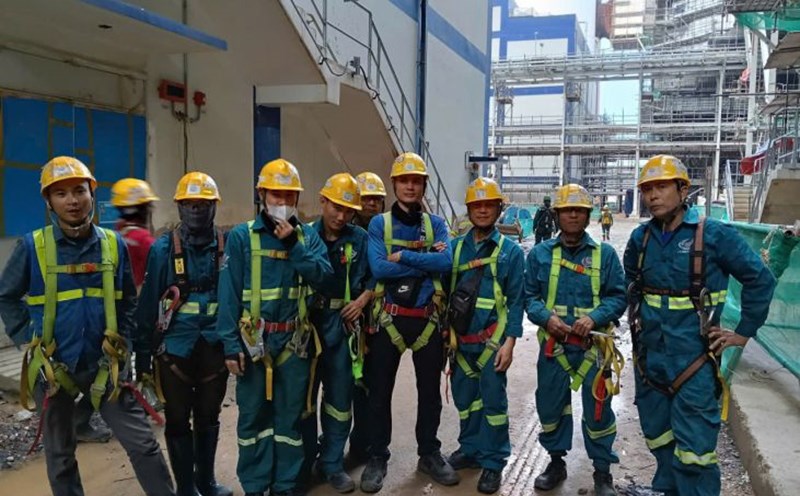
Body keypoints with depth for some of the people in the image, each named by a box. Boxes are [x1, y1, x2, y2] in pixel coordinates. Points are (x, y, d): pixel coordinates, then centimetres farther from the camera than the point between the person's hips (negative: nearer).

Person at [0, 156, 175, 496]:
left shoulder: (113, 244, -2)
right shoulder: (32, 246, -8)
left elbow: (128, 299, 9)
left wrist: (121, 340, 1)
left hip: (104, 365, 1)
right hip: (53, 366, 0)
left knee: (142, 444, 2)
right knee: (60, 455, 16)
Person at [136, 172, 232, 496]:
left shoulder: (227, 246, -1)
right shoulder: (163, 248, -6)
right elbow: (148, 302, -4)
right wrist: (143, 352, -3)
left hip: (214, 345, 2)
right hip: (175, 345, -2)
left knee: (209, 416, 16)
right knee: (178, 419, 9)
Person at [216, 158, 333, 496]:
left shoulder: (308, 235, 6)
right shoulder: (242, 236, -3)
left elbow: (322, 274, -10)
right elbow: (229, 293, -7)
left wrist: (292, 243, -16)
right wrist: (231, 344, -11)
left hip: (295, 340, 2)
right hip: (254, 339, -2)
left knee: (291, 414, 11)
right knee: (253, 414, 7)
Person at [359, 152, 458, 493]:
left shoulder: (436, 224, 5)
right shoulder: (379, 224, -1)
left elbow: (446, 263, -14)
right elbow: (378, 269, -16)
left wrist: (403, 255, -17)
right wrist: (426, 263, -14)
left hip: (427, 319, 2)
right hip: (389, 318, -2)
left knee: (429, 391, 13)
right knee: (380, 391, 7)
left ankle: (429, 454, 31)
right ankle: (377, 458, 23)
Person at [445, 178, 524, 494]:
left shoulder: (510, 250, -2)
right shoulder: (456, 248, 7)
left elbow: (516, 300, -4)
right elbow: (445, 291, 9)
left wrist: (510, 342, -11)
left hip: (491, 339, -3)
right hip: (460, 338, 4)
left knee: (493, 400, 3)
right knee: (464, 397, 15)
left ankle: (493, 462, 17)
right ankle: (470, 448, 33)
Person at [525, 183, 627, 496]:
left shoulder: (605, 254, 2)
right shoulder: (540, 254, 5)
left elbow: (617, 297, 0)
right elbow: (530, 296, 5)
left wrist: (594, 318, -17)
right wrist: (546, 317, -14)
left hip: (593, 345, -1)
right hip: (553, 344, 2)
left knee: (598, 408, 4)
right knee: (550, 405, 11)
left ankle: (603, 470, 23)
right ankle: (556, 462, 30)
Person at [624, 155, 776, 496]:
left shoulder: (714, 235, -11)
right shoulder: (641, 238, 3)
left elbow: (760, 279, -5)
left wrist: (744, 333, -4)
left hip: (693, 360, -5)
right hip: (649, 357, 5)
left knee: (693, 450, -2)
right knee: (658, 438, 18)